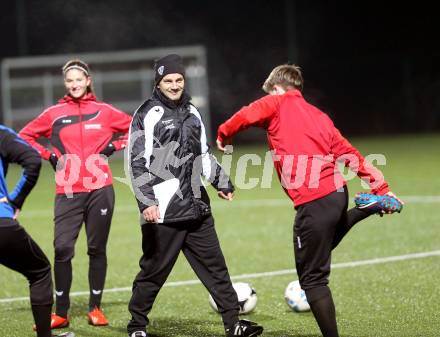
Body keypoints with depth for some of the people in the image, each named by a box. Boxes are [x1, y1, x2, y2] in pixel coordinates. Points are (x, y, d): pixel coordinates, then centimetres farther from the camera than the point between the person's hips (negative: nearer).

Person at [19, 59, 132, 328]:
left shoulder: (104, 111, 5)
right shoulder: (54, 114, 6)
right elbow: (25, 136, 15)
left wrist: (114, 146, 1)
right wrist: (48, 155, 3)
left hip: (100, 189, 0)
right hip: (68, 192, 0)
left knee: (97, 249, 5)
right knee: (62, 249, -9)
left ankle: (95, 308, 16)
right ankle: (61, 313, -1)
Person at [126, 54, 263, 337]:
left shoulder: (191, 112, 16)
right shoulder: (147, 115, -6)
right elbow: (137, 162, -11)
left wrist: (221, 182, 30)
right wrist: (146, 202, -19)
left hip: (197, 208, 6)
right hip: (163, 213, -6)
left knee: (215, 266, 6)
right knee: (153, 272, 1)